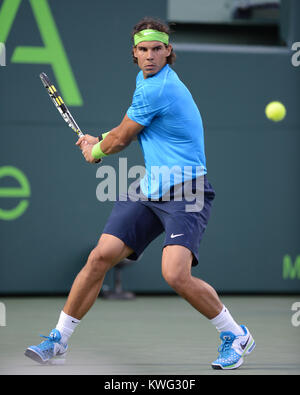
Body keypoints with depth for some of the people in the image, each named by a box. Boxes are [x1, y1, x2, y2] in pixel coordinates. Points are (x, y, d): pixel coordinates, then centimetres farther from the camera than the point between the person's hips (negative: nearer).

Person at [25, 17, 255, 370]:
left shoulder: (157, 89, -17)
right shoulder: (146, 78, 13)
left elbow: (119, 141, -5)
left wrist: (95, 151, 15)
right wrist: (100, 140, 22)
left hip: (185, 194, -8)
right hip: (149, 191, 8)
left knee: (176, 274, -24)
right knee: (101, 256, -3)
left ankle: (235, 336, -2)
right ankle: (59, 338, 7)